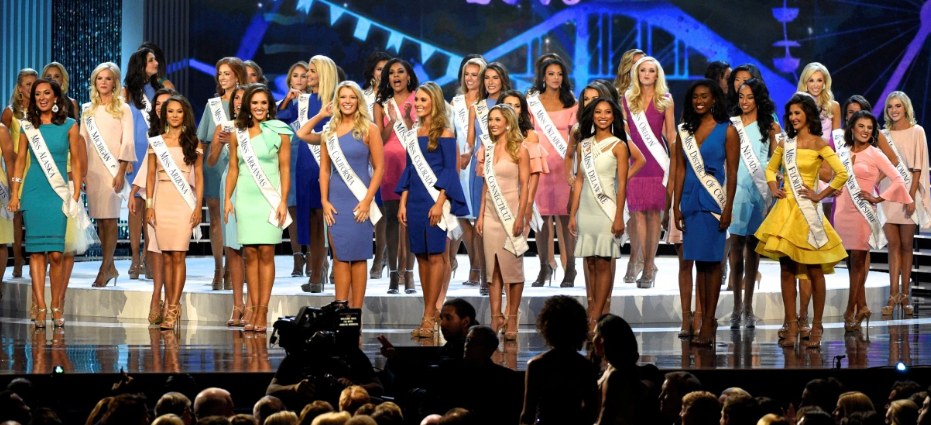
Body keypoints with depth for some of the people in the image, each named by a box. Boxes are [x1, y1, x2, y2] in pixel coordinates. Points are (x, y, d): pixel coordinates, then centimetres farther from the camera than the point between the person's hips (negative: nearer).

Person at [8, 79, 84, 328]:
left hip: (59, 193, -1)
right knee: (36, 251, -2)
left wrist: (76, 195, 0)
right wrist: (14, 193, 4)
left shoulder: (69, 126, 5)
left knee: (56, 253, -8)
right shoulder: (27, 126, 9)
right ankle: (40, 308, -1)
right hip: (33, 192, 1)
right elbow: (20, 160, 11)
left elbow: (76, 162, 6)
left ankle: (56, 305, 5)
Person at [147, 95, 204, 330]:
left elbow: (199, 176, 5)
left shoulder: (193, 143, 7)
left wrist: (198, 206, -3)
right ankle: (171, 307, 7)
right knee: (166, 256, 1)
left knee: (178, 255, -9)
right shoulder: (156, 142, 10)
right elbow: (151, 175, 10)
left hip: (184, 201, -2)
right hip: (162, 200, 2)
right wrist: (149, 204, 1)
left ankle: (172, 309, -10)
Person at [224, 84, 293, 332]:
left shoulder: (279, 133, 2)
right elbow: (233, 169, 12)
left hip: (269, 198, -3)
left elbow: (285, 170, 0)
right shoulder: (238, 134, 10)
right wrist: (228, 199, 3)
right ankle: (254, 311, 2)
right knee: (250, 254, 1)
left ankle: (263, 312, -6)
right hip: (245, 198, 3)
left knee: (266, 253, -6)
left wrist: (283, 201, -8)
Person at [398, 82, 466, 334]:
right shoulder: (413, 134, 13)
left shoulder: (443, 133, -4)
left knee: (435, 256, -4)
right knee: (421, 256, 7)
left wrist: (440, 202, -16)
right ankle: (431, 312, 13)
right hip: (415, 201, 6)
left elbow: (449, 170, -8)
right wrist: (403, 203, 10)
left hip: (435, 201, -6)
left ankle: (430, 316, -3)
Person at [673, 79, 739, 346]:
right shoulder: (685, 130, 12)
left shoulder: (727, 131, -1)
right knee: (699, 261, 6)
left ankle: (708, 323, -5)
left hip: (713, 201, -5)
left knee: (711, 261, -5)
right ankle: (707, 320, 10)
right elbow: (680, 169, 11)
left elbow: (732, 173, -4)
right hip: (691, 200, 5)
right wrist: (676, 205, 5)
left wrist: (728, 208, -11)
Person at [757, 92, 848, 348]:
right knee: (787, 269, 4)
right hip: (784, 209, 5)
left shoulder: (818, 144, -5)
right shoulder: (785, 144, 10)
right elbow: (770, 169, 26)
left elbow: (842, 174, -12)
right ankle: (792, 327, 8)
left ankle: (816, 327, 7)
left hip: (806, 211, -5)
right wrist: (773, 188, 8)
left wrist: (820, 195, -9)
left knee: (813, 270, 0)